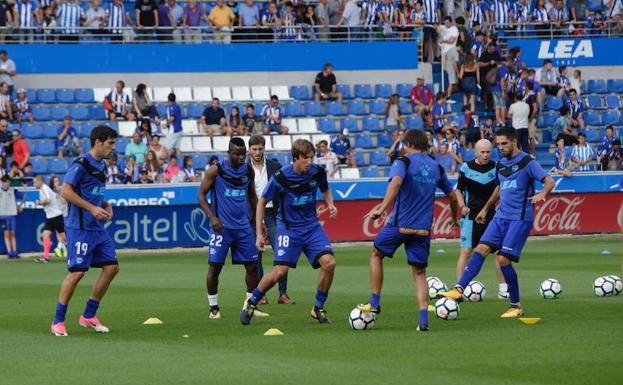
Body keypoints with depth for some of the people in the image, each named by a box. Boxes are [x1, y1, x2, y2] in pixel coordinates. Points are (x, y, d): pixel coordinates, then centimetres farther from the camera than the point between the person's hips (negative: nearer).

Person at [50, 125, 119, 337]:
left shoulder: (101, 165, 15)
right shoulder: (81, 164, -13)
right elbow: (65, 192, -19)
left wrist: (105, 205, 8)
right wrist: (92, 208, -21)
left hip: (97, 228, 9)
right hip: (79, 227, -9)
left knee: (111, 267, 5)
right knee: (77, 272, -10)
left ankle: (88, 316, 15)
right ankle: (58, 321, 1)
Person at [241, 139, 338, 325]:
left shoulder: (318, 172, -6)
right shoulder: (281, 178, -17)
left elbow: (325, 189, 18)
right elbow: (262, 201, -5)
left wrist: (330, 204, -4)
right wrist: (259, 233, -7)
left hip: (311, 225, 3)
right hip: (288, 227, -3)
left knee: (329, 263, -15)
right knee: (279, 271, -13)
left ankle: (319, 309, 3)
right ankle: (251, 303, 11)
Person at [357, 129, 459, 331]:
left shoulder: (404, 162, -3)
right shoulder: (436, 167, 12)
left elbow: (396, 182, -25)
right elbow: (452, 196, 19)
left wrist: (382, 208, -27)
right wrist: (454, 218, 37)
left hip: (400, 224, -4)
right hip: (423, 228, 4)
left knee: (376, 255, 21)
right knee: (419, 273, 9)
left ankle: (374, 303, 18)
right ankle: (423, 320, -6)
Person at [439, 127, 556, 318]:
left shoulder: (527, 162, -9)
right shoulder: (500, 164, 14)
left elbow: (550, 181, -17)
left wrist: (542, 193, -38)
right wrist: (486, 209, 36)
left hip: (520, 218, -7)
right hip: (501, 216, 7)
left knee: (503, 259, -12)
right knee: (481, 249, -7)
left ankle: (516, 306, -1)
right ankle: (459, 289, -10)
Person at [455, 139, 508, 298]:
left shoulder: (496, 168, 1)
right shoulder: (466, 168, -2)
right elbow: (459, 190, 7)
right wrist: (462, 206, -9)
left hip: (491, 215, 2)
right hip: (471, 216, -2)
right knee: (466, 252, -5)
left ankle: (503, 289, 8)